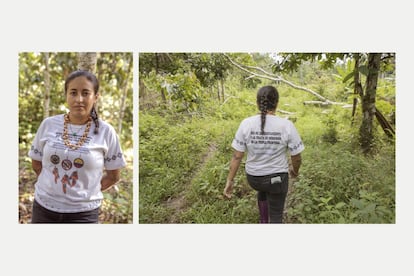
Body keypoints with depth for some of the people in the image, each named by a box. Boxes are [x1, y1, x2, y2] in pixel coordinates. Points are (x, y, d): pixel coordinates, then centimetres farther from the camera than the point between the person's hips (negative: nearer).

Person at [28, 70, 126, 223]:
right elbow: (37, 163, 11)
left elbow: (113, 175, 0)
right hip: (44, 207, 3)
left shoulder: (106, 131, -9)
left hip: (83, 213, -2)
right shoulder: (48, 124, -3)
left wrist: (87, 192, 0)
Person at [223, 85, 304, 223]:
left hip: (253, 177, 2)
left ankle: (264, 222, 43)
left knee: (262, 190, 37)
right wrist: (295, 170, 10)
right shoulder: (286, 125, -19)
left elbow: (236, 156, -13)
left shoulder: (246, 124, -16)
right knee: (276, 216, 17)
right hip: (277, 177, -2)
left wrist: (230, 180, -4)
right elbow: (296, 158, -11)